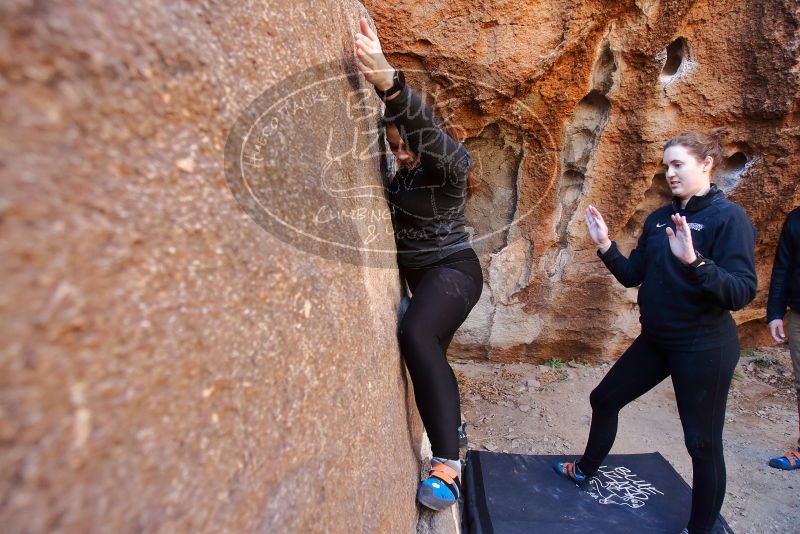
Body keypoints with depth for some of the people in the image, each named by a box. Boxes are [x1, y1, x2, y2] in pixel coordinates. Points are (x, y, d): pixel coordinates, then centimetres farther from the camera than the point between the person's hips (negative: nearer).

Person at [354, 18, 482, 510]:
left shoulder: (449, 167, -14)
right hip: (421, 274, 9)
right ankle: (452, 423, 42)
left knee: (417, 337, -33)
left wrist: (388, 81, -48)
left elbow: (427, 129, -33)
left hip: (452, 270, -9)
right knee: (430, 351, 18)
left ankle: (447, 462, -30)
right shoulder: (403, 176, 10)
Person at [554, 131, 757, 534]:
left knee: (703, 442, 4)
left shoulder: (728, 217, -13)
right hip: (655, 340, 7)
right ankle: (585, 470, 41)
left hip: (703, 349, -7)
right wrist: (605, 245, -7)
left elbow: (742, 293, -22)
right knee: (604, 398, 17)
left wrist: (693, 261, -38)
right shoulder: (658, 219, 6)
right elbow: (632, 275, 8)